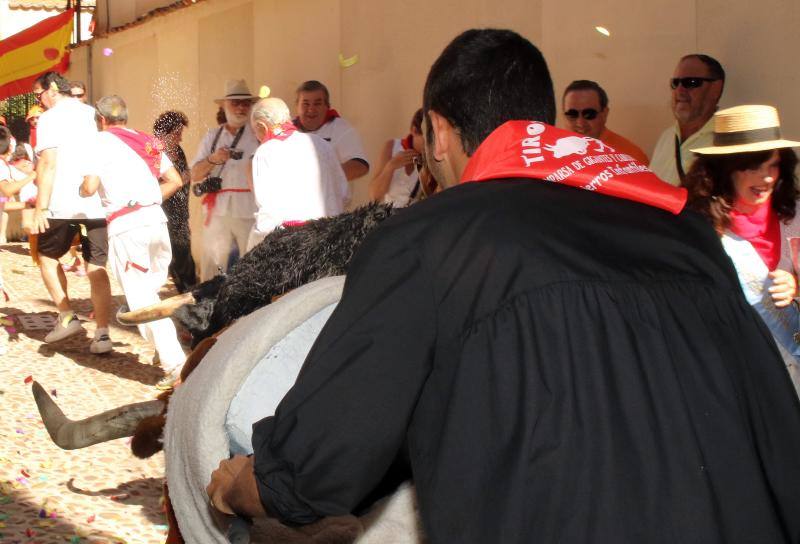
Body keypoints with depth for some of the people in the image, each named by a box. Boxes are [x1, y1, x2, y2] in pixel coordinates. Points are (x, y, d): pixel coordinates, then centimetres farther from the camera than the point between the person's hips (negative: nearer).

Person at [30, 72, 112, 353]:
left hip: (63, 204, -4)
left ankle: (67, 317, 9)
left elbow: (48, 163, -13)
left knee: (47, 257, 18)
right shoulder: (92, 114, 13)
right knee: (96, 268, 7)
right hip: (98, 203, 4)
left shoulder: (50, 118, -4)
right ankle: (102, 334, -2)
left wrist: (40, 208, -13)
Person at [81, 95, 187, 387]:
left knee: (141, 297, -6)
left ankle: (175, 363, -14)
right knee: (150, 291, 18)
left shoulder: (104, 140, 2)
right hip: (156, 218, 6)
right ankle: (165, 350, 20)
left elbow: (90, 186, -5)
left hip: (126, 224, -6)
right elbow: (175, 180, 14)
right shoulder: (147, 141, 18)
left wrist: (81, 190, 16)